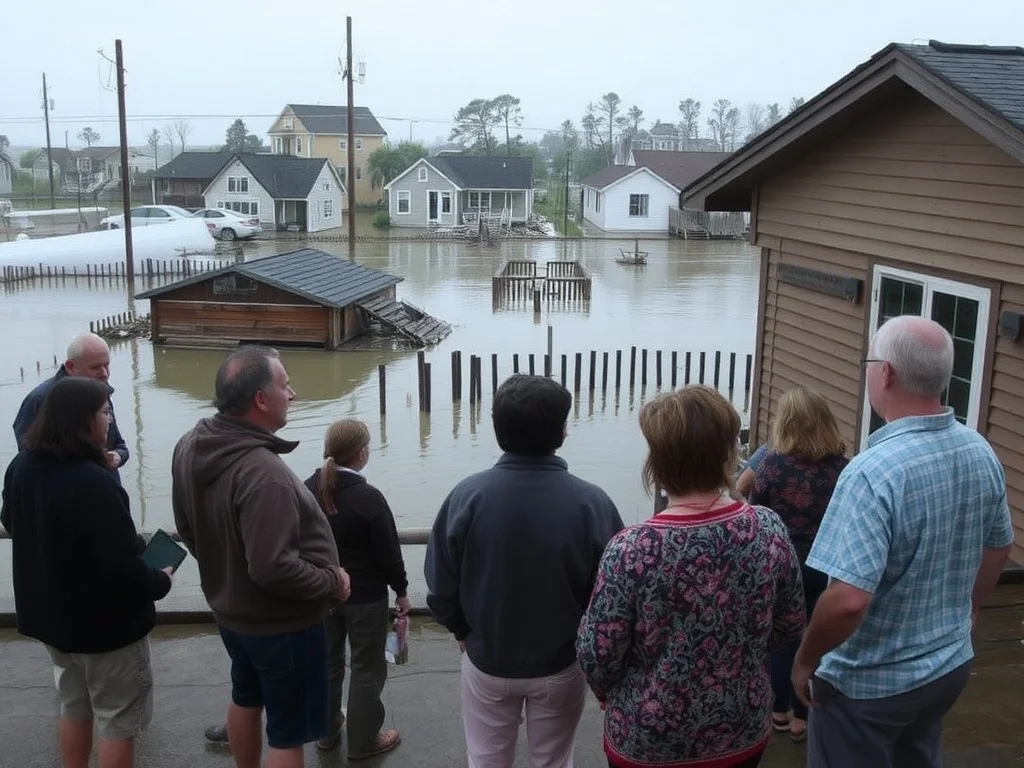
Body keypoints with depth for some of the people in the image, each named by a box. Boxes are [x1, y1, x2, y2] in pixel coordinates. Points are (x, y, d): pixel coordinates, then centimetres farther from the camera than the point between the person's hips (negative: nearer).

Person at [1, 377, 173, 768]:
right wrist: (161, 582, -10)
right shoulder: (93, 483, -31)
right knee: (117, 722, 8)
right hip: (107, 624, -8)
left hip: (52, 614, 8)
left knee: (74, 706, 25)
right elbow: (124, 568, -30)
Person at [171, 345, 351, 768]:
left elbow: (188, 528, 7)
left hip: (230, 610, 9)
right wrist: (333, 583, -21)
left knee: (246, 699, 30)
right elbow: (273, 568, -36)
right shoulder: (263, 474, -35)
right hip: (283, 625, -9)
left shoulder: (190, 447, -6)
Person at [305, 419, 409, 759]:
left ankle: (327, 732, 35)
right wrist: (401, 591, -1)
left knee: (328, 661, 20)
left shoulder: (308, 489, -4)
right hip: (366, 596, -6)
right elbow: (389, 551, -16)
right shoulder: (368, 498, -22)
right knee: (368, 668, 9)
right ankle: (362, 741, 20)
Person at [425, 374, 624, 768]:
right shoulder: (592, 503, -23)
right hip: (561, 665, -1)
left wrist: (463, 632, 10)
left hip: (486, 662, 1)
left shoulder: (466, 496, -20)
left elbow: (440, 588, -11)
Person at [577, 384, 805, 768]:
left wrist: (607, 691, 6)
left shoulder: (632, 549, -25)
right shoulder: (769, 530, -14)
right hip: (742, 731, 3)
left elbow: (597, 656, -16)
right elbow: (790, 624, 0)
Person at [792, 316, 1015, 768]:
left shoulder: (875, 471, -31)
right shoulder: (981, 451, -6)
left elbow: (848, 599, -34)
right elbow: (998, 549, 10)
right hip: (951, 663, 7)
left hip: (870, 681, -7)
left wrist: (805, 661, -16)